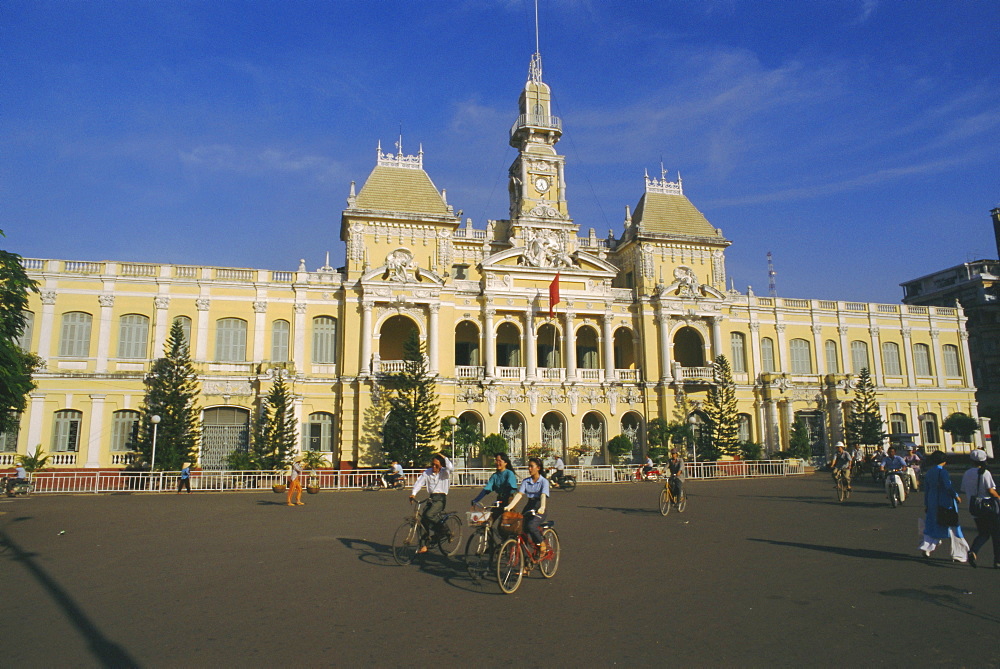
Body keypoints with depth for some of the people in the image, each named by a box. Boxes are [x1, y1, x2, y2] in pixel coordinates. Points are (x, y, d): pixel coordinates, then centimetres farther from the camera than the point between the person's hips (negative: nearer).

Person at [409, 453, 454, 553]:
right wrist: (413, 494, -16)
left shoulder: (444, 472, -1)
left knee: (429, 515, -25)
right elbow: (419, 482, -2)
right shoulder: (427, 473, 7)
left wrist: (445, 458, -16)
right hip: (431, 498, 5)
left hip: (441, 498, -5)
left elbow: (451, 468, -23)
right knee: (423, 520, -3)